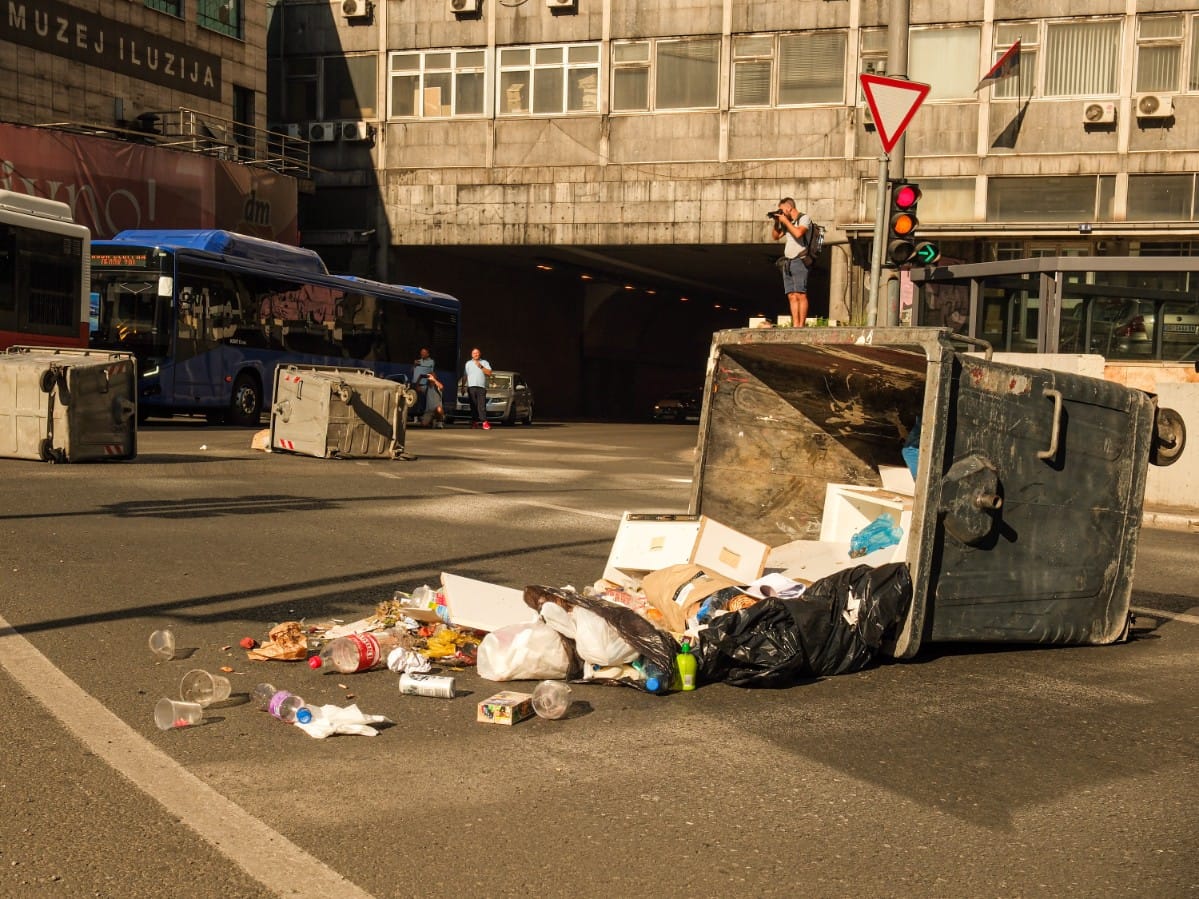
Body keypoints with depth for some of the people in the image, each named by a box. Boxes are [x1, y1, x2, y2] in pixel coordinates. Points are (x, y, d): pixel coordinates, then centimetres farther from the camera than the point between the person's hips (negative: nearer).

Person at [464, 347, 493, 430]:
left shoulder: (484, 362, 13)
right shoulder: (468, 363, 20)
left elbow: (489, 373, 1)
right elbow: (465, 376, 16)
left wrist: (481, 367, -8)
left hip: (481, 387, -2)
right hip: (471, 387, 2)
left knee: (482, 405, -12)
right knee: (473, 405, -2)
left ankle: (484, 422, -18)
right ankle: (474, 421, 1)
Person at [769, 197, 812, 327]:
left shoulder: (804, 218, -2)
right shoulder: (788, 222, 19)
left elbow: (798, 233, -20)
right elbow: (775, 236, 24)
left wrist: (785, 221, -9)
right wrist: (775, 222, 9)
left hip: (799, 261, -7)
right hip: (787, 262, 7)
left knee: (800, 295, -11)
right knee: (792, 296, 1)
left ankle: (801, 326, -14)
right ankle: (795, 325, -1)